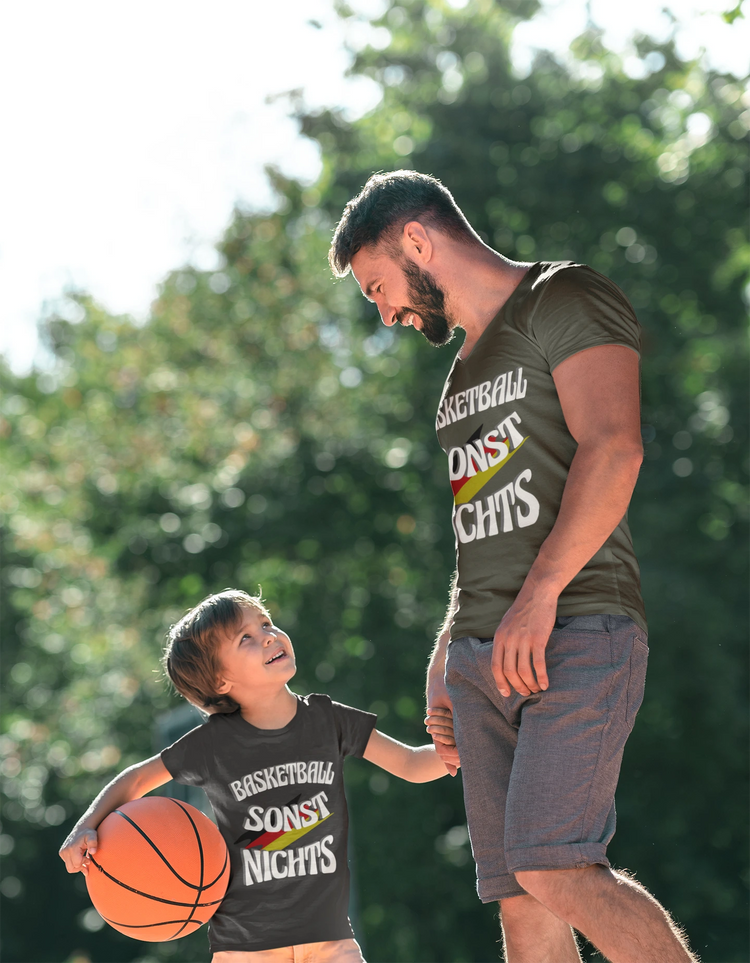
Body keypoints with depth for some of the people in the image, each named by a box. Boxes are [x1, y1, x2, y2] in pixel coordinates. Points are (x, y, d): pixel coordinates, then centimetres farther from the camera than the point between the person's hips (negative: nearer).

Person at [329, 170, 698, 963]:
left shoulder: (565, 301, -1)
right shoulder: (466, 367, 26)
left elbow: (613, 447, -16)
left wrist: (539, 594, -24)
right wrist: (445, 654, 20)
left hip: (575, 631, -8)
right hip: (482, 652, 8)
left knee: (551, 866, -22)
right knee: (518, 896, 0)